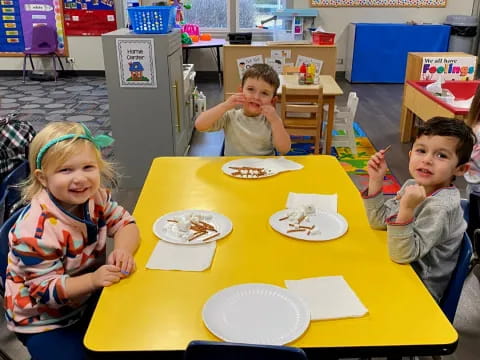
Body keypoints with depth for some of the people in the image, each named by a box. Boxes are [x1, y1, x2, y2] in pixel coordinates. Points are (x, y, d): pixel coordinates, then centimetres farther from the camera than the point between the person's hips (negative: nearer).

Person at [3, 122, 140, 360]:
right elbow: (44, 289, -25)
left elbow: (125, 223, -7)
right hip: (42, 320, -5)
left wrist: (123, 249, -29)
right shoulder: (37, 229, -31)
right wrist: (93, 279, -39)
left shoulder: (95, 197, -12)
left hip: (85, 298, 6)